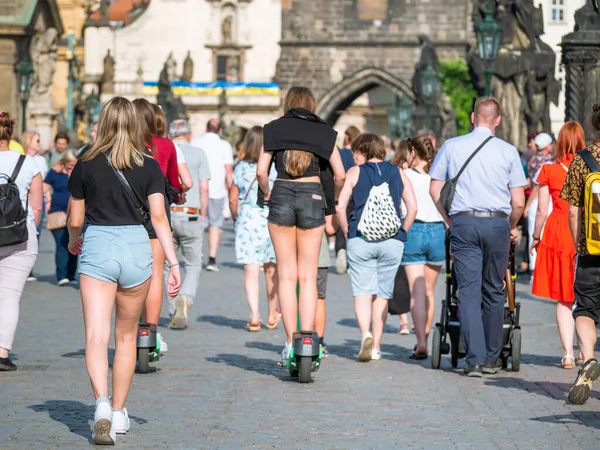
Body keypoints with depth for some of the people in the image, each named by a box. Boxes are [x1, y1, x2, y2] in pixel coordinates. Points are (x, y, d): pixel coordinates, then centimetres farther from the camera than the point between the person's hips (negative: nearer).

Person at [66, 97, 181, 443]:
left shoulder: (86, 165, 1)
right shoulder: (149, 166, 2)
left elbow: (76, 220, 7)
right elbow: (159, 217, -6)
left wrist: (73, 243, 29)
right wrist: (174, 263, -5)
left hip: (97, 246, -2)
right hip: (136, 246, 2)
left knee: (96, 336, -8)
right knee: (126, 335, 17)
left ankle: (102, 404, -30)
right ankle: (119, 413, 24)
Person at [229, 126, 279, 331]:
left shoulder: (240, 168, -1)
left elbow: (233, 199, 5)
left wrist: (236, 218, 21)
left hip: (247, 220, 0)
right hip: (272, 220, 0)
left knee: (251, 270, 0)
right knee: (271, 270, 13)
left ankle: (254, 317, -10)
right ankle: (272, 317, 25)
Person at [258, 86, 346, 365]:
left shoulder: (274, 129, 7)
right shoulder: (324, 132, 8)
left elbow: (261, 171, -1)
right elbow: (340, 175, 4)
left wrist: (267, 194, 17)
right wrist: (333, 198, 22)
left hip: (281, 197, 0)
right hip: (312, 197, 0)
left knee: (286, 275, 4)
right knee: (308, 276, 3)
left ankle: (291, 342, -1)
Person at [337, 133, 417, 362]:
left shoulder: (355, 172, 3)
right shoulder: (398, 173, 10)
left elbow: (340, 207, -4)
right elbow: (412, 207, 2)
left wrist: (348, 231, 8)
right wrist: (401, 232, 10)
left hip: (360, 240, -2)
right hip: (392, 241, 2)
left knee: (362, 291, 0)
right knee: (382, 294, 10)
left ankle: (365, 334, -23)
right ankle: (376, 346, 11)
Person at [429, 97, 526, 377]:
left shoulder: (452, 146, 5)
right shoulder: (508, 151, 2)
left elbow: (435, 189, 7)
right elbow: (518, 202, 1)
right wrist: (512, 228, 19)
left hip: (463, 223, 0)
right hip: (497, 223, 0)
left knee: (468, 291, -1)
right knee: (494, 292, 11)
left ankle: (475, 359, -9)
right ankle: (492, 359, 16)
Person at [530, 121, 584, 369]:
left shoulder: (549, 170, -3)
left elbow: (542, 210, -1)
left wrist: (536, 237, 13)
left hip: (557, 234, 0)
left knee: (564, 299, 6)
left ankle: (568, 354, 1)